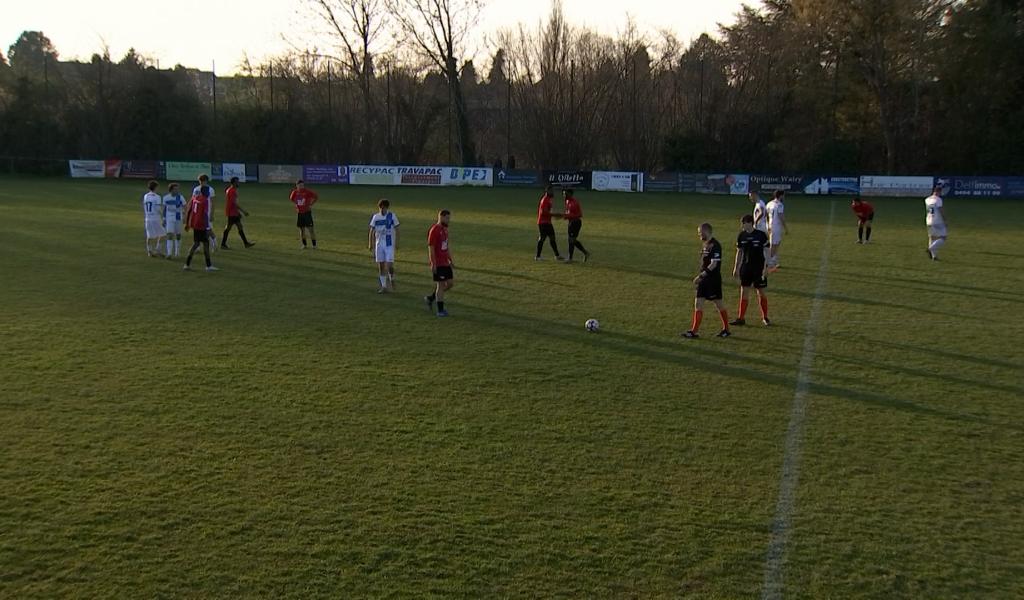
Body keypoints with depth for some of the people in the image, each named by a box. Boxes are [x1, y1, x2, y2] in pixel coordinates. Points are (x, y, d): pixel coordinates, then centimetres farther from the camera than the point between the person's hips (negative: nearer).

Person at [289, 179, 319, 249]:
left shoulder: (308, 191, -12)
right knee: (301, 229, 8)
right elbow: (291, 198, 22)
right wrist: (296, 204, 9)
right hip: (299, 213, 4)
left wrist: (311, 204, -7)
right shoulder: (295, 192, 1)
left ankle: (314, 245, -4)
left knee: (310, 228, -8)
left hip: (307, 212, -4)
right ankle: (304, 244, 19)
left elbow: (316, 197, -4)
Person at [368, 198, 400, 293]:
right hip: (379, 244, 3)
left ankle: (392, 280, 18)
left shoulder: (392, 216, -4)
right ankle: (384, 286, 13)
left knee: (389, 265, -11)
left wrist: (397, 243, -6)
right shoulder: (375, 217, 3)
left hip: (389, 244, -3)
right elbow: (372, 231, 8)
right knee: (381, 266, 4)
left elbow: (396, 230, 0)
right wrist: (370, 244, 1)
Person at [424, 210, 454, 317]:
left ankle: (430, 298, 22)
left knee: (450, 282, 9)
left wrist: (450, 260, 18)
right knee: (441, 285, -4)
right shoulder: (434, 230, -15)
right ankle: (440, 310, 5)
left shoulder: (445, 229, 13)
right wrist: (433, 264, -20)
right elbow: (431, 248, -18)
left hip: (445, 263, 9)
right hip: (438, 264, -9)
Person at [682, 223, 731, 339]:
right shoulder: (704, 244, 11)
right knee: (698, 304, 7)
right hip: (704, 280, 9)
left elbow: (713, 264, -23)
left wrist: (701, 275, -25)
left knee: (719, 304, 1)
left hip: (713, 280, -9)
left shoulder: (715, 245, -17)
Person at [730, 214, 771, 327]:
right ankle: (741, 318, 8)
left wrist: (765, 267, -11)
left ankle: (765, 317, 19)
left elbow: (766, 252, -5)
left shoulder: (761, 235, -9)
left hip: (759, 268, -3)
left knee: (761, 292, 4)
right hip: (745, 267, 3)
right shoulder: (741, 236, 2)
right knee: (744, 292, 3)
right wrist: (736, 267, 9)